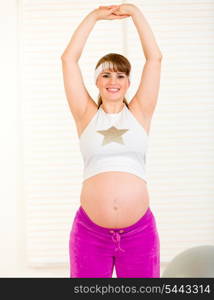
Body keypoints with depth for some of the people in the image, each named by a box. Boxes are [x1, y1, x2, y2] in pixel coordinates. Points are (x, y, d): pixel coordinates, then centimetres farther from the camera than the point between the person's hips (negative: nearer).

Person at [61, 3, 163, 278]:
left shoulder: (140, 112, 9)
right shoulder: (87, 115, 7)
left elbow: (155, 58, 6)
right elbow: (68, 59, 5)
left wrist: (135, 13, 7)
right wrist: (94, 16, 6)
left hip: (139, 231, 1)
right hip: (90, 231, 0)